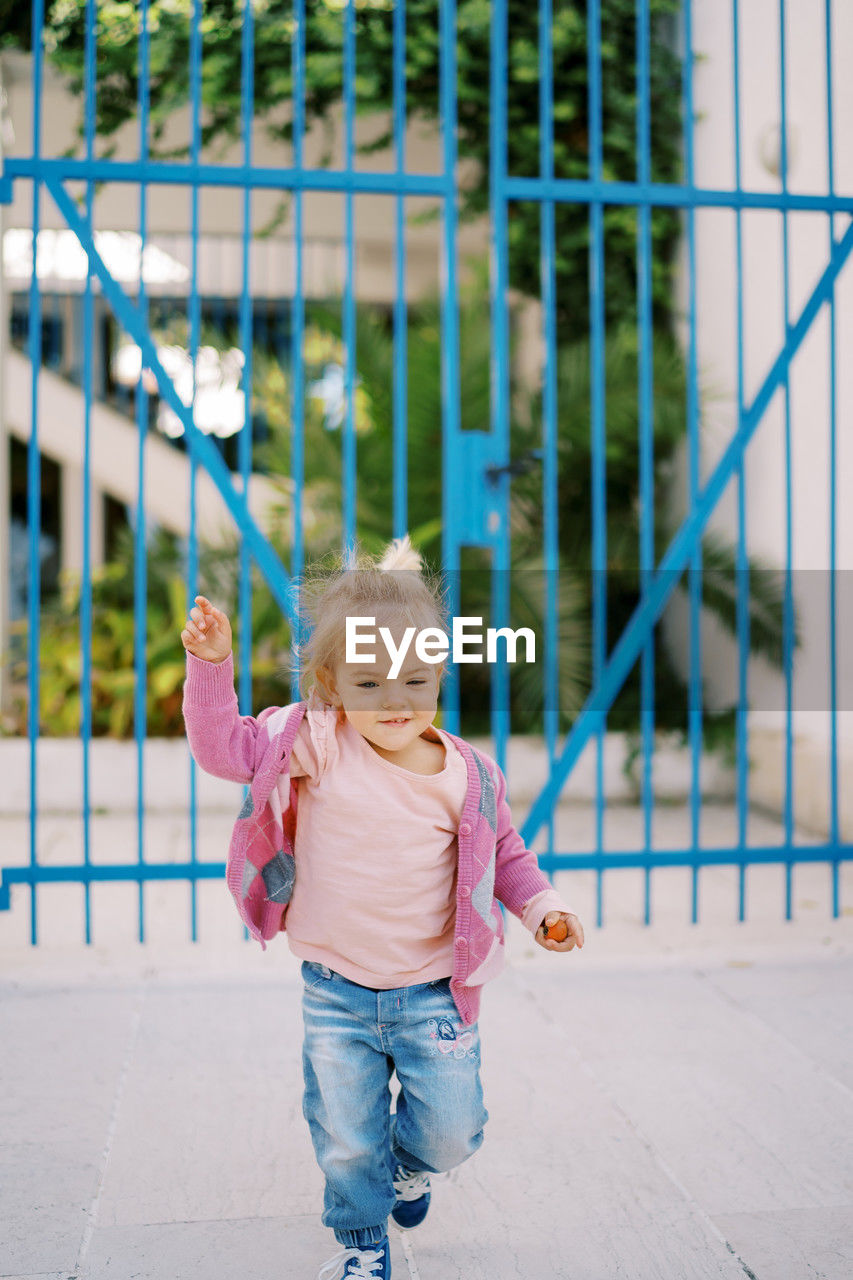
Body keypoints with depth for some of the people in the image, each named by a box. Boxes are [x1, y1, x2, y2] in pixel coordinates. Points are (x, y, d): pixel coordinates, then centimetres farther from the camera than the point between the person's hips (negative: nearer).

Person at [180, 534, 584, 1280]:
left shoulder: (468, 774, -7)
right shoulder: (315, 746, -11)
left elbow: (503, 851, 7)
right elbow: (225, 746, -13)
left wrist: (542, 908, -5)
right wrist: (211, 664, -23)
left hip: (434, 991, 1)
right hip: (336, 993, 0)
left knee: (451, 1130, 9)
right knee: (346, 1140, 10)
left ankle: (410, 1165, 46)